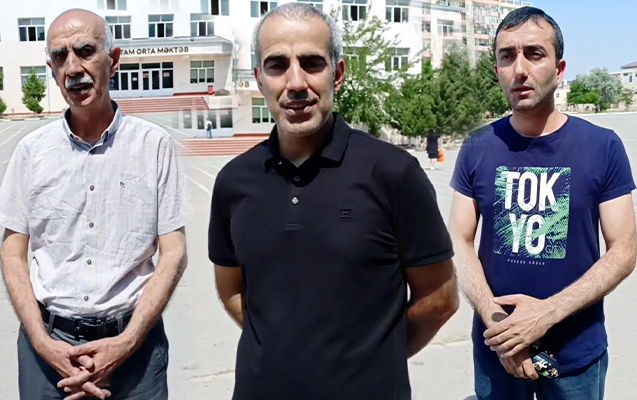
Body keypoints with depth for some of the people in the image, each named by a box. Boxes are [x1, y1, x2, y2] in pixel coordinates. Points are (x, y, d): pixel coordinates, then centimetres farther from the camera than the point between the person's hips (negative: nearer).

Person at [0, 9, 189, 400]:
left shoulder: (155, 145, -6)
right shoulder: (32, 150, 0)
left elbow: (173, 254, -5)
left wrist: (127, 342, -13)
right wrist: (43, 342, -9)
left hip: (132, 340, -1)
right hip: (48, 339, 2)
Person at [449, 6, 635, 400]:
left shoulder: (603, 147, -8)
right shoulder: (477, 149, -4)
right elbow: (460, 242, -3)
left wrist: (547, 312, -20)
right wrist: (494, 318, -17)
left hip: (577, 353, -1)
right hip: (495, 349, 1)